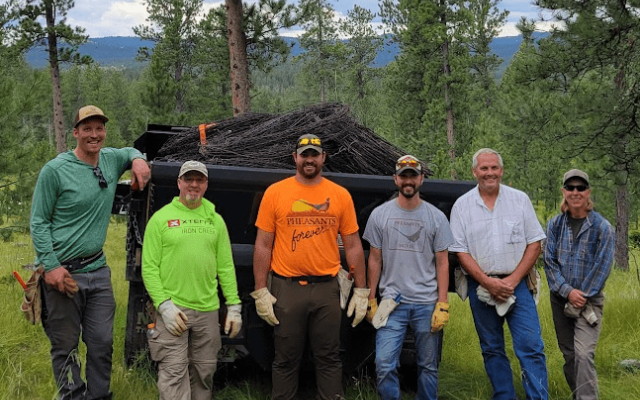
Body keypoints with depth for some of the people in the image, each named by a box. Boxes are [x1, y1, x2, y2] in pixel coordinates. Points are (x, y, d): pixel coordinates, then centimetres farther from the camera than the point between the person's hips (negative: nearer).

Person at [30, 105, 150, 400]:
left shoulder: (111, 159, 7)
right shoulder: (55, 170, -8)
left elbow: (130, 151, 32)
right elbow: (38, 222, -5)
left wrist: (138, 160, 7)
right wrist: (51, 265, -15)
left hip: (98, 270, 5)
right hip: (63, 273, -5)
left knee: (102, 342, 8)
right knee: (65, 347, 3)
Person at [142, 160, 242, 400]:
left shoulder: (216, 220, 12)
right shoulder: (161, 218, 1)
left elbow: (226, 266, 12)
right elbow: (149, 268, -3)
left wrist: (234, 306, 5)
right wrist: (164, 305, -12)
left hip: (208, 311, 4)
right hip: (173, 310, -4)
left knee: (204, 374, 10)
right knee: (173, 374, -8)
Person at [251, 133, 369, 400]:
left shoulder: (340, 195, 6)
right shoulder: (275, 193, 2)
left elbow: (353, 245, 8)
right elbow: (263, 245, 2)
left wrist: (361, 290, 5)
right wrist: (260, 291, -3)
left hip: (327, 288, 1)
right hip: (286, 288, -1)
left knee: (329, 359, 8)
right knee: (286, 360, 8)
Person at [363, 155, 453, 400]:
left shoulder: (436, 217, 4)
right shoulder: (380, 215, 4)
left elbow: (442, 263, 3)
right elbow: (375, 259, 8)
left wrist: (442, 304, -4)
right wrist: (371, 299, 3)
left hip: (427, 305, 0)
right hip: (392, 303, 0)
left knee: (428, 366, 8)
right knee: (384, 365, -8)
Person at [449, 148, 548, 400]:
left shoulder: (520, 200, 4)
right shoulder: (462, 206, 3)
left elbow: (534, 244, 2)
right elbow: (461, 252, 0)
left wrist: (512, 280, -9)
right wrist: (488, 282, -11)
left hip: (517, 284, -1)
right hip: (481, 287, 1)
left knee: (531, 348, -8)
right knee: (492, 349, 9)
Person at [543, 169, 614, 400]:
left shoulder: (602, 227, -6)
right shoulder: (555, 224, 3)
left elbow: (602, 266, -7)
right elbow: (549, 261, 0)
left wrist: (582, 296, -11)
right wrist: (567, 291, -12)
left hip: (589, 301, -4)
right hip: (560, 299, 4)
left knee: (583, 354, -17)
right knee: (568, 353, 11)